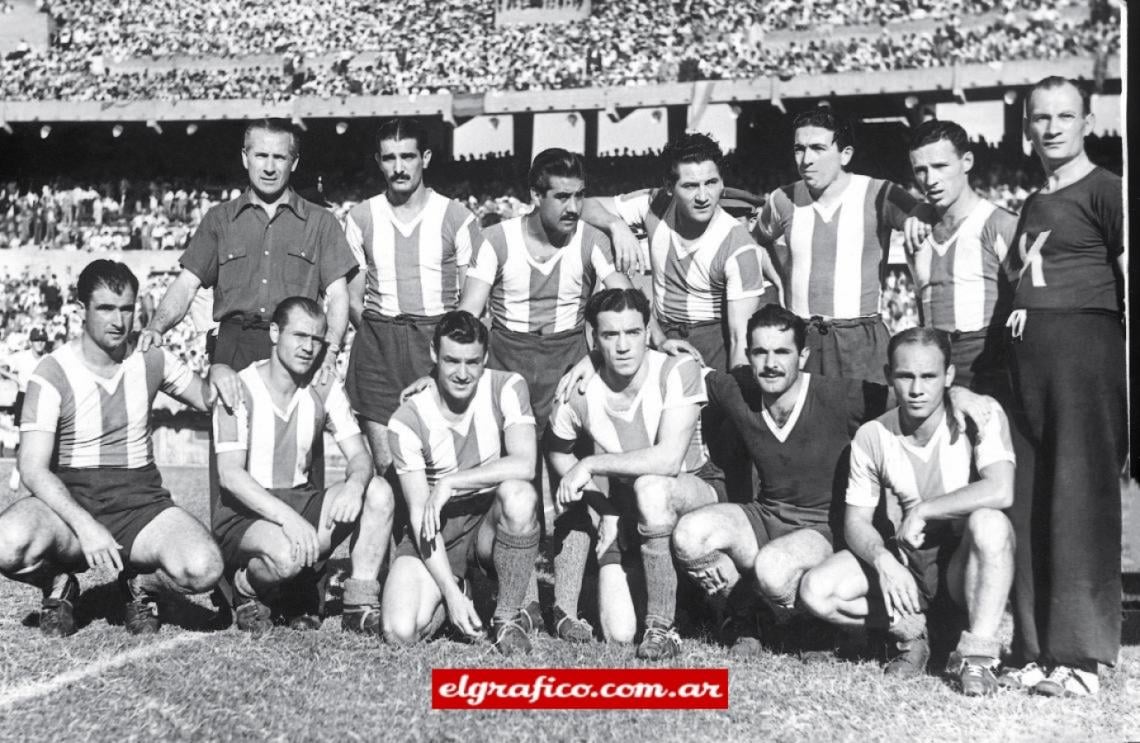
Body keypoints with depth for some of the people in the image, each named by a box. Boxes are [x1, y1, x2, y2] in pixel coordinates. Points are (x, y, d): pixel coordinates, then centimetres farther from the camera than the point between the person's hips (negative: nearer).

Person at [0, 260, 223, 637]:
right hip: (69, 501, -1)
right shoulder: (53, 374, -8)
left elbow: (209, 399, 19)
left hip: (139, 502, 2)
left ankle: (141, 582, 8)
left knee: (203, 569, -28)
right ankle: (58, 585, 2)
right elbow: (33, 468, -14)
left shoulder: (151, 361, 4)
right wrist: (84, 526, -29)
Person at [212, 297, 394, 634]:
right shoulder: (240, 389, -11)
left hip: (301, 502, 5)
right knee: (286, 555, -37)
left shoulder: (325, 389, 4)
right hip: (245, 513, -5)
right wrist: (287, 516, -32)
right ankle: (247, 590, 0)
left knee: (378, 492, -18)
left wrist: (355, 484, -29)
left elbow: (360, 456, -3)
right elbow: (229, 474, -20)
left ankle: (360, 605, -13)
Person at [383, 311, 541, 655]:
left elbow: (524, 465, -25)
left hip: (494, 521, 0)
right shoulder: (407, 420, -13)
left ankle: (509, 616, -15)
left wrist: (450, 483, -24)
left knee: (518, 494, -35)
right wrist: (450, 592, -23)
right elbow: (419, 512, -15)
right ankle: (458, 588, 15)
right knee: (401, 632, -21)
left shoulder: (507, 388, -11)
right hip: (434, 532, 0)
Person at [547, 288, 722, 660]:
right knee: (617, 633, -11)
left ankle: (662, 627, -23)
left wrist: (590, 465, -24)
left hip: (695, 495, -3)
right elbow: (557, 450, 8)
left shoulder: (678, 371, -21)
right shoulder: (579, 393, -12)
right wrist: (605, 510, -2)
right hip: (625, 511, 3)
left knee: (650, 487, -38)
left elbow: (668, 458, -32)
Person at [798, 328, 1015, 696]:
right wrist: (883, 561, -25)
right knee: (816, 590, -19)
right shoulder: (871, 437, -6)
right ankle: (909, 631, 4)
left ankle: (978, 655, -26)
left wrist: (922, 510, -22)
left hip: (969, 560, -3)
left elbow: (1001, 492, -30)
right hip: (905, 557, 3)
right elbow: (856, 521, -4)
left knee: (989, 522, -37)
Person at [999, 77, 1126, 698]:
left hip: (1084, 347, -7)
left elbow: (1128, 276, -7)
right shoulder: (1032, 204, 23)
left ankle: (1082, 654, -2)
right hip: (1026, 355, 7)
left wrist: (1124, 368, -14)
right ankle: (1035, 650, 14)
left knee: (1079, 501, -7)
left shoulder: (1105, 190, 0)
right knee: (1027, 505, 6)